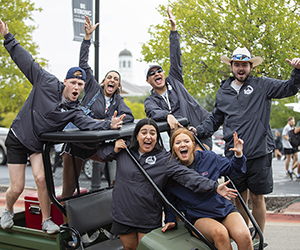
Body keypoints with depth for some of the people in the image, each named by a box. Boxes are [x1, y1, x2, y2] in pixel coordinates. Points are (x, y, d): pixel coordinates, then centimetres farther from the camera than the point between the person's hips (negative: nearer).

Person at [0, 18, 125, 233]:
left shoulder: (74, 111, -9)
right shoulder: (48, 83, -15)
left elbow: (88, 123, -26)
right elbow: (26, 61, -11)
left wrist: (109, 125, -45)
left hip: (40, 144, 2)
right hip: (18, 138, -2)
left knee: (41, 179, -16)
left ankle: (46, 221, 2)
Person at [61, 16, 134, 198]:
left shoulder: (118, 101, 9)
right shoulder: (93, 89, 3)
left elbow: (129, 117, -7)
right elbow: (84, 65, -3)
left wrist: (105, 121, -18)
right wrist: (87, 37, -8)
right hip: (78, 139, -3)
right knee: (69, 186, 1)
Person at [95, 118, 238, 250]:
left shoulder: (164, 158, -7)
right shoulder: (124, 150, 0)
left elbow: (186, 175, -16)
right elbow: (101, 153, 13)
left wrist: (214, 187, -26)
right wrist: (114, 150, -9)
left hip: (149, 220, -2)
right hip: (123, 216, 2)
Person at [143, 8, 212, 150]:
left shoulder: (174, 81, 14)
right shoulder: (150, 101, 8)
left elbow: (176, 57, 10)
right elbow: (153, 112, -15)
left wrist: (173, 29, 7)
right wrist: (168, 116, -38)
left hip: (200, 127, 0)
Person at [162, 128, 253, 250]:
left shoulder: (208, 158, 1)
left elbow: (232, 168, 15)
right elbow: (170, 200, 15)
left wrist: (238, 155, -4)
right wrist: (170, 220, 5)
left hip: (223, 208, 2)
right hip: (198, 218, -2)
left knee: (243, 236, -27)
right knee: (219, 232, -35)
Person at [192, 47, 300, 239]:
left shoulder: (262, 85, 6)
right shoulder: (223, 92, 14)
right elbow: (214, 120, 22)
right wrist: (198, 131, 6)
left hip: (259, 154, -2)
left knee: (257, 198, 6)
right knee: (240, 198, 10)